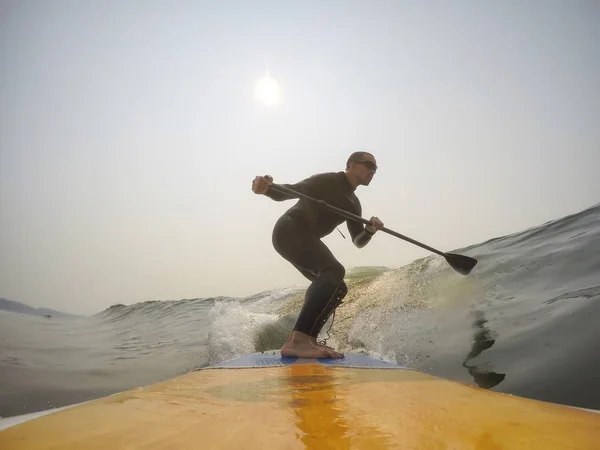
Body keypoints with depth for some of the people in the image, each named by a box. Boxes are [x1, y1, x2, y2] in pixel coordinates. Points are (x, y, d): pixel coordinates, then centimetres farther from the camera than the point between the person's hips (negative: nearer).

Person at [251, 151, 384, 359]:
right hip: (290, 231, -10)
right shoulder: (327, 181, -4)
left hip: (305, 239, 10)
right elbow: (289, 191, -14)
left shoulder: (353, 204, 19)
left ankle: (307, 339, -3)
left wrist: (369, 230, -8)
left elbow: (358, 241, 15)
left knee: (336, 288, 7)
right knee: (334, 271, -29)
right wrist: (267, 188, -36)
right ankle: (297, 341, -41)